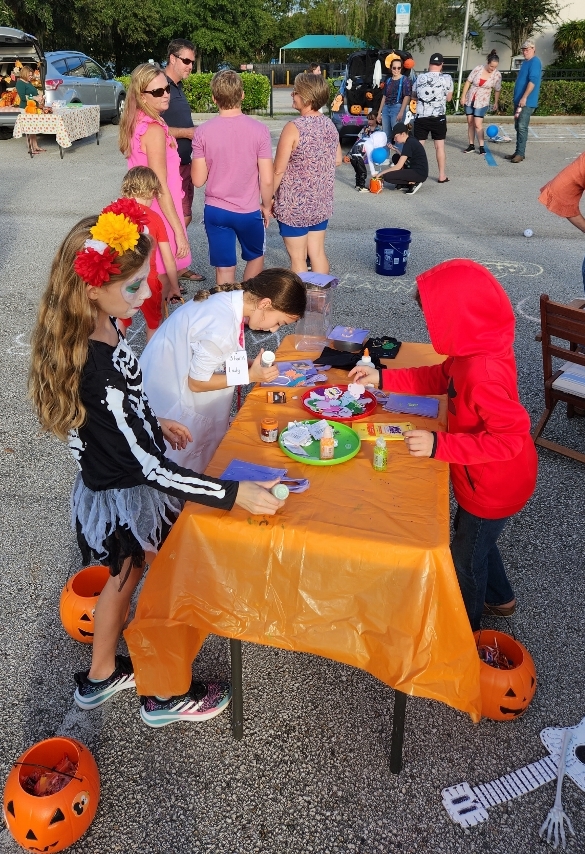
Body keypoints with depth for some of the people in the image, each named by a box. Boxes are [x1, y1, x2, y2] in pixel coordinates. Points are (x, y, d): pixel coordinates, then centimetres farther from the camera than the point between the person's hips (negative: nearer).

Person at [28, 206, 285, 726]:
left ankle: (101, 678, 51)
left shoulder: (97, 326, -7)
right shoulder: (99, 371, -36)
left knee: (124, 578, 27)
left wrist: (152, 424, 18)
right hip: (129, 499, -8)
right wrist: (235, 494, -32)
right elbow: (151, 468, -32)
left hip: (109, 483, 9)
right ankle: (165, 696, 39)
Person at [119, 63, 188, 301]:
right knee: (161, 283, 2)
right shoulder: (154, 129, -20)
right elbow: (161, 188, -23)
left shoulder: (136, 122, 9)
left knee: (155, 279, 21)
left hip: (144, 209, 10)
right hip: (159, 213, -10)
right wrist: (179, 231, -22)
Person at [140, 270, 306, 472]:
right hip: (171, 397, -9)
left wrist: (251, 365, -6)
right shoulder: (221, 327, -33)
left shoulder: (231, 298, -7)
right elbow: (197, 383, -21)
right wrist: (250, 376, -18)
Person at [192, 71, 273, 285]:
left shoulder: (203, 132, -8)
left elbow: (198, 180, -6)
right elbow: (267, 179, -11)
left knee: (224, 268, 11)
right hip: (249, 211, 0)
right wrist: (266, 206, 6)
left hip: (215, 210, 1)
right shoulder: (259, 130, -11)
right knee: (256, 257, 24)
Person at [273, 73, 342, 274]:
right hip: (322, 203, 7)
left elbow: (279, 171, -16)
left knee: (297, 258, 4)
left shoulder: (293, 128, -17)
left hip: (295, 205, -7)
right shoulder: (330, 125, 2)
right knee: (318, 253, 16)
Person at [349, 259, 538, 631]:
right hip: (484, 478, 9)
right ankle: (500, 598, 56)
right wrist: (383, 378, 1)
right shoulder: (478, 349, -8)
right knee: (474, 537, 31)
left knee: (466, 556, 16)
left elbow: (510, 438, -36)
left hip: (494, 487, -9)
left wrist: (440, 445, -35)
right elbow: (439, 378, 6)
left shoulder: (483, 374, -38)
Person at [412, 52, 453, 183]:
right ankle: (442, 176, 11)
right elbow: (448, 98, 4)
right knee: (440, 146, 8)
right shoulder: (447, 78, -5)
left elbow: (414, 96, 14)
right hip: (438, 117, -1)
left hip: (421, 117, 1)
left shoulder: (419, 78, 1)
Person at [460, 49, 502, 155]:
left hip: (482, 102, -2)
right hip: (469, 99, 2)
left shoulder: (497, 75, -9)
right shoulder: (478, 69, -10)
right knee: (470, 123, 8)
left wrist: (496, 103, 5)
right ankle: (471, 145, 17)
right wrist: (463, 96, -5)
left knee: (478, 124, -12)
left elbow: (497, 90, 1)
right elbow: (468, 82, -3)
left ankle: (481, 147, -8)